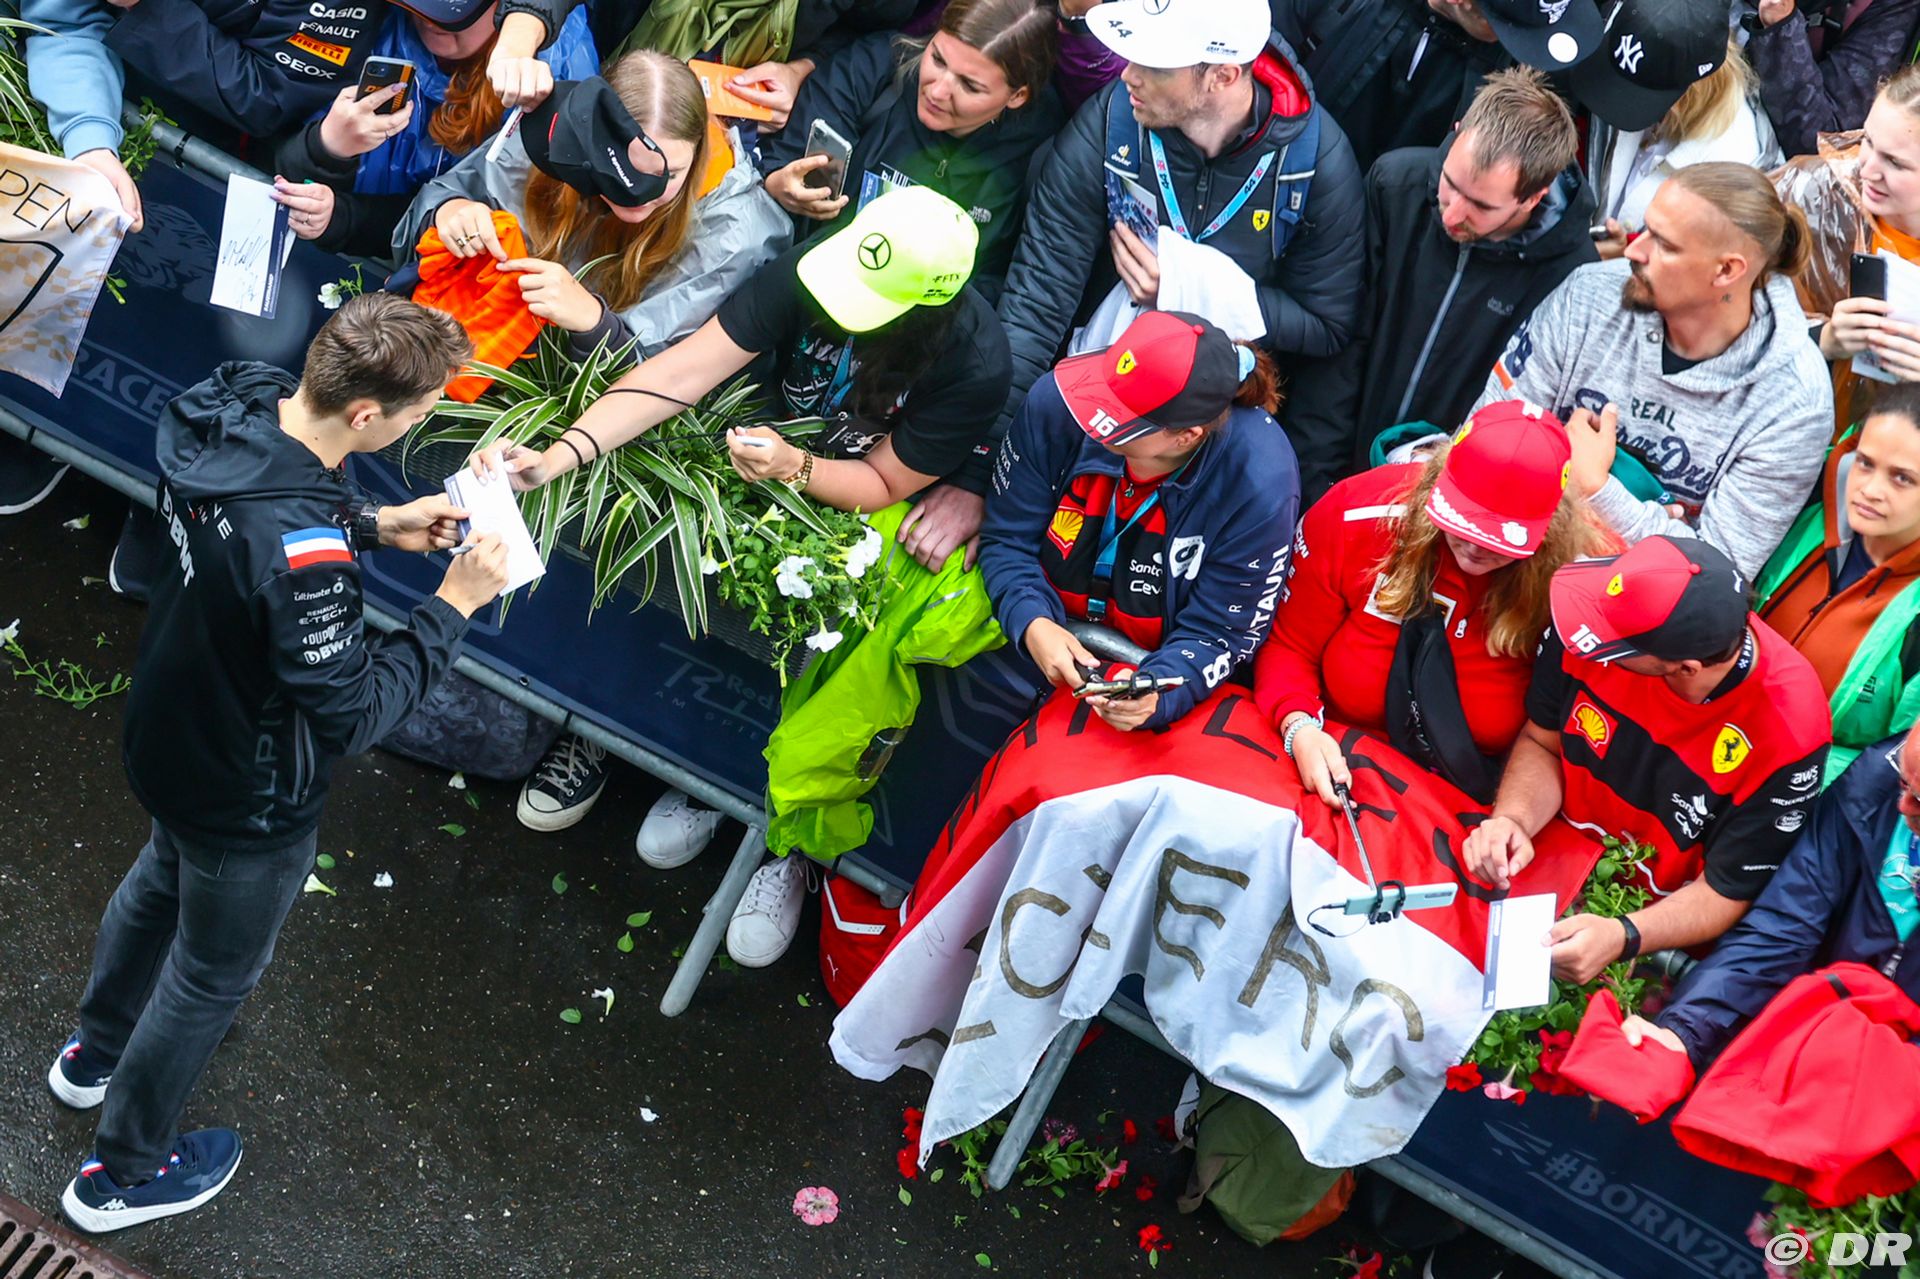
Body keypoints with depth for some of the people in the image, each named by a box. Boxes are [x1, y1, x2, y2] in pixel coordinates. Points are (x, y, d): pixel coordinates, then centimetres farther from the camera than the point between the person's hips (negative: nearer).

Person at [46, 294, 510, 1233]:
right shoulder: (301, 557, -44)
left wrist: (374, 523, -6)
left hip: (169, 731, 8)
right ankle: (122, 1173, 44)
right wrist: (454, 606, -25)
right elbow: (351, 716, -30)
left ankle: (97, 1050, 65)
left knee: (162, 881, 36)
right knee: (214, 975, 20)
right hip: (247, 796, -8)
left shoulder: (229, 407, -20)